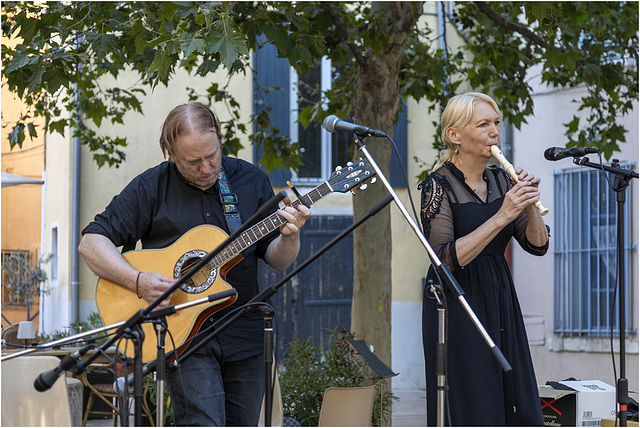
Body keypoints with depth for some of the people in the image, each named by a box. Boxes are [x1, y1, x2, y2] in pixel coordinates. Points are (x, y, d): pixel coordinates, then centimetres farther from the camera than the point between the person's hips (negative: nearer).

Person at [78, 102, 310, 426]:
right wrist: (138, 281, -18)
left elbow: (277, 260, 10)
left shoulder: (251, 181, 8)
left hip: (244, 336, 4)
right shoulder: (151, 188, -2)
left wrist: (289, 237, -14)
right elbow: (91, 242, -4)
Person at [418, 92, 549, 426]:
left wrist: (530, 205, -12)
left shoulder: (500, 181, 9)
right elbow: (448, 258, -21)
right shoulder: (439, 185, -10)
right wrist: (502, 216, -24)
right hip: (457, 307, -6)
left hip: (500, 300, 6)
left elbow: (538, 245, 7)